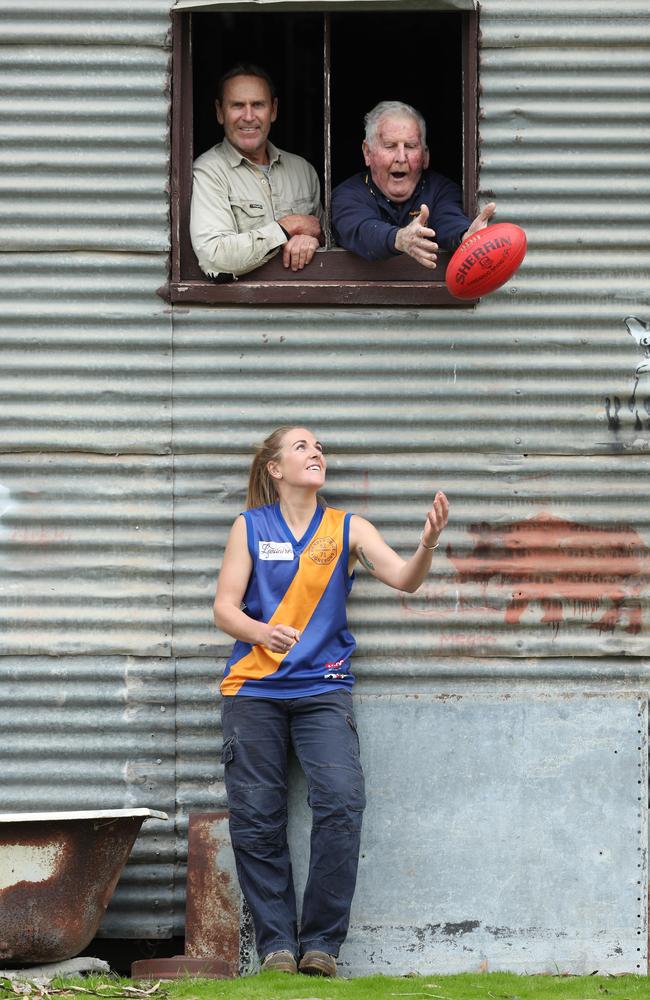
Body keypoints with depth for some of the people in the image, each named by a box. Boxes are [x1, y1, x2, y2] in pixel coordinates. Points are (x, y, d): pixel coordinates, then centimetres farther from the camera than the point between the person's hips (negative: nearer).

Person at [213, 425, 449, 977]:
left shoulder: (348, 529, 7)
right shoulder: (250, 527, 6)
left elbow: (403, 578, -6)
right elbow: (225, 608, 2)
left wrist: (428, 544, -28)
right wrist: (262, 632, -19)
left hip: (322, 687, 0)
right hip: (254, 688, 0)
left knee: (341, 803, -18)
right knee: (256, 818, -4)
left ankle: (321, 942, -10)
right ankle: (276, 943, 5)